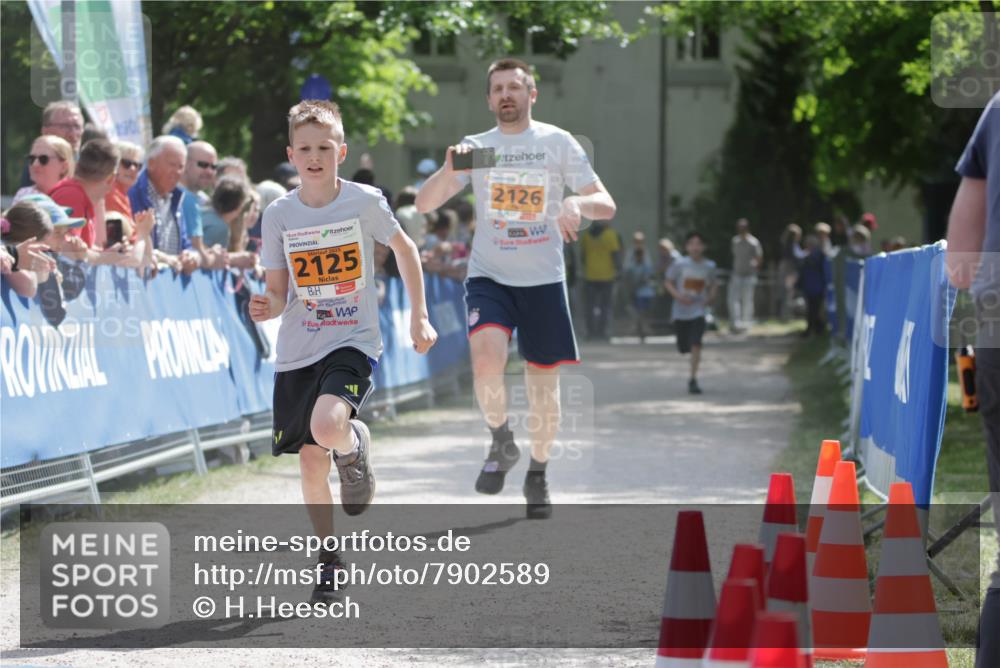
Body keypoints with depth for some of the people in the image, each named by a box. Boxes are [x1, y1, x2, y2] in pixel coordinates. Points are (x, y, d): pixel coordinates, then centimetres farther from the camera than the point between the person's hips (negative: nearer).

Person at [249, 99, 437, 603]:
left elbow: (404, 249, 10)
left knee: (328, 427, -30)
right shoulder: (279, 215, -1)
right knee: (310, 461, 5)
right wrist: (267, 307, -18)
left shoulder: (365, 202, -6)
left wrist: (419, 316, 8)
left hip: (353, 343, -3)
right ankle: (330, 558, 23)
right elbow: (279, 293, 5)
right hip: (297, 351, 3)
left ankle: (355, 447, 7)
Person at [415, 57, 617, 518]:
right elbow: (423, 204, -2)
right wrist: (449, 170, -21)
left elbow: (606, 206, -1)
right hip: (488, 277, 0)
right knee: (487, 357, -26)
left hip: (543, 278, 0)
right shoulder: (475, 147, 5)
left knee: (544, 383, 4)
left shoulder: (558, 143, 1)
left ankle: (537, 473, 25)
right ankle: (501, 444, -2)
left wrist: (578, 204, -24)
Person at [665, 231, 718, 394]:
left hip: (698, 311, -1)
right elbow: (668, 282, 2)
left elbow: (714, 284, 15)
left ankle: (693, 379, -11)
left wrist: (711, 296, -4)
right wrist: (677, 295, -15)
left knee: (695, 345, -17)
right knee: (683, 348, 9)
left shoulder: (709, 266, -2)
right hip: (681, 311, 1)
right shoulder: (679, 264, -6)